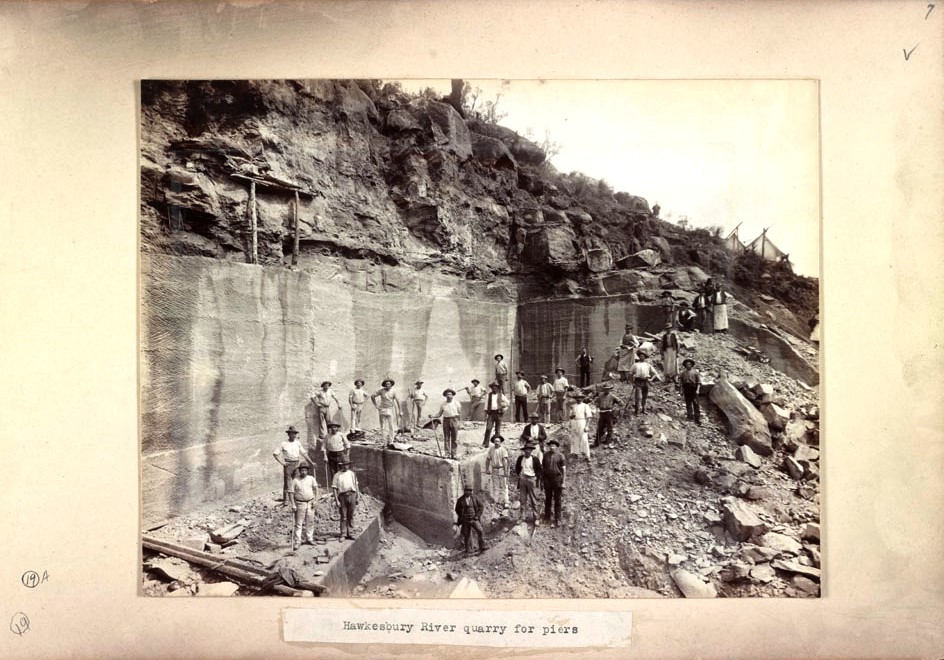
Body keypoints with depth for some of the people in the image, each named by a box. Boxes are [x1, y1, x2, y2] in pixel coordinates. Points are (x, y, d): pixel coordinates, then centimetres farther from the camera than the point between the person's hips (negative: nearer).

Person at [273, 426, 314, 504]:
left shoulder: (297, 443, 11)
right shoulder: (283, 443, -2)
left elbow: (304, 453, 15)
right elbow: (275, 453, -2)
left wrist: (311, 462, 10)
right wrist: (282, 462, -8)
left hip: (296, 464, 4)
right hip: (288, 464, -4)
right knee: (287, 482, -4)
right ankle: (285, 500, 2)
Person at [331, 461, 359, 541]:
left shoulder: (352, 474, 12)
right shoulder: (337, 475, 2)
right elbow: (334, 488, -2)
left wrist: (356, 498, 13)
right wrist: (336, 500, -9)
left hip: (351, 495, 2)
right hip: (342, 496, -2)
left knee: (350, 516, 5)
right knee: (343, 516, -1)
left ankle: (350, 534, 11)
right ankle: (343, 534, 5)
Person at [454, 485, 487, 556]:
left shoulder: (474, 498, 0)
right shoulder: (460, 500, -1)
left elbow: (481, 506, 5)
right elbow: (457, 510, 10)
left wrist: (477, 515, -4)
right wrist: (462, 518, 2)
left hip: (474, 519, 0)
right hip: (465, 521, 0)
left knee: (480, 531, -17)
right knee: (467, 536, 2)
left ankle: (482, 547, -9)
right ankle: (468, 551, 13)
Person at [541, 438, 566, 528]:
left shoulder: (560, 456, -3)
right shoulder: (546, 455, 7)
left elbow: (564, 469, -3)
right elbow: (542, 468, 11)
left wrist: (563, 482, -7)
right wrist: (542, 480, 7)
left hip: (557, 479, -3)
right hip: (547, 479, 3)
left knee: (557, 500, 3)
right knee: (548, 499, 10)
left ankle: (557, 520, 12)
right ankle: (546, 517, 24)